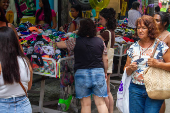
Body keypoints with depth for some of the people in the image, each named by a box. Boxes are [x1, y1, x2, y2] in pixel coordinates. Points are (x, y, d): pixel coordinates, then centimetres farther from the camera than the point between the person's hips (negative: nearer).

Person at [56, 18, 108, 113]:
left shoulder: (75, 42, -4)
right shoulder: (100, 41, 5)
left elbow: (58, 45, 5)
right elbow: (105, 59, 8)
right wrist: (105, 72, 21)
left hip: (82, 74, -2)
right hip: (98, 73, 2)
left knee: (86, 104, 7)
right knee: (101, 103, 8)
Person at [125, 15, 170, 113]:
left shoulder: (160, 46, -3)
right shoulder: (133, 48, 8)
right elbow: (127, 71, 14)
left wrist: (158, 64, -19)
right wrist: (130, 69, -8)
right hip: (135, 89, 3)